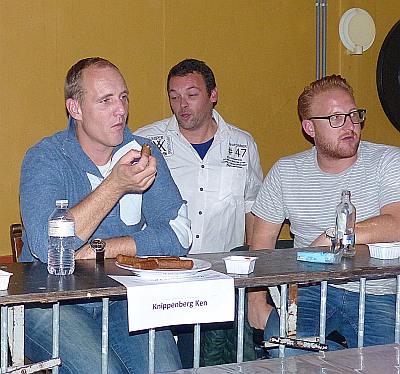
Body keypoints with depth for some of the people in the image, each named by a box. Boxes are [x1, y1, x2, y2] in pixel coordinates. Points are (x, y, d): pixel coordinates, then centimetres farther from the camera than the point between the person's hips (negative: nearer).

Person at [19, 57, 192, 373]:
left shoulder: (142, 153, 3)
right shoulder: (45, 158, -8)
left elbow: (178, 233, -4)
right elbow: (46, 247, -24)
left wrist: (102, 249, -13)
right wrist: (116, 184, -26)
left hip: (124, 298, 3)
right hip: (53, 300, -3)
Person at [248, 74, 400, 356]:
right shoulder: (286, 172, 9)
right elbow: (262, 240, 12)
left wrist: (329, 238, -19)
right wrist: (257, 299, -2)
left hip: (375, 294, -2)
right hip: (309, 291, 2)